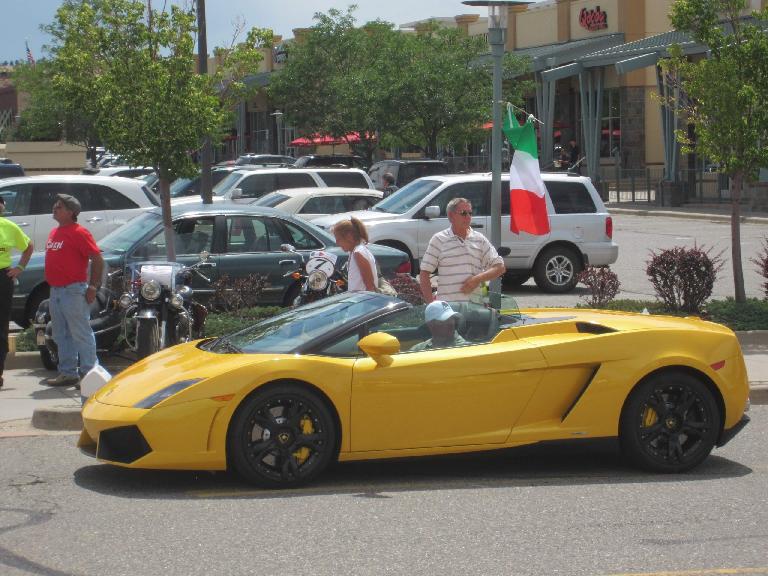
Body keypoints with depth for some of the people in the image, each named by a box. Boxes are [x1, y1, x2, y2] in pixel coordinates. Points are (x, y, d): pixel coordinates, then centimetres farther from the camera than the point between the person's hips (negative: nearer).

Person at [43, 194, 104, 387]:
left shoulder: (78, 233, -11)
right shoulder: (54, 233, 16)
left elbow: (97, 259, -14)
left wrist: (93, 286, -17)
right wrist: (51, 284, 17)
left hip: (73, 290, -9)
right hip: (56, 290, 9)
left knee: (81, 334, -6)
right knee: (61, 335, 13)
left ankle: (89, 374, -3)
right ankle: (68, 373, 20)